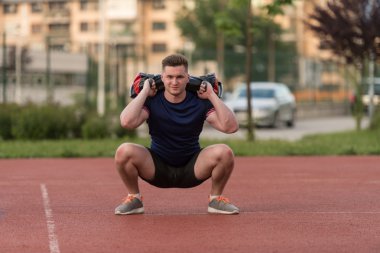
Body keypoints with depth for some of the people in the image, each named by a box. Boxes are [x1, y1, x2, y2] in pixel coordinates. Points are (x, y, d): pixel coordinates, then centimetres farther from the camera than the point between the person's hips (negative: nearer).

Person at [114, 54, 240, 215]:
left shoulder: (200, 102, -9)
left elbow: (231, 127, -23)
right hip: (157, 169, 0)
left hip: (192, 170, 0)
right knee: (124, 151, -29)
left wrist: (212, 95, -21)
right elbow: (127, 122, -31)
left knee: (224, 152, -28)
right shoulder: (152, 100, -11)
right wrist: (145, 91, -22)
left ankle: (216, 199, 1)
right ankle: (134, 198, -1)